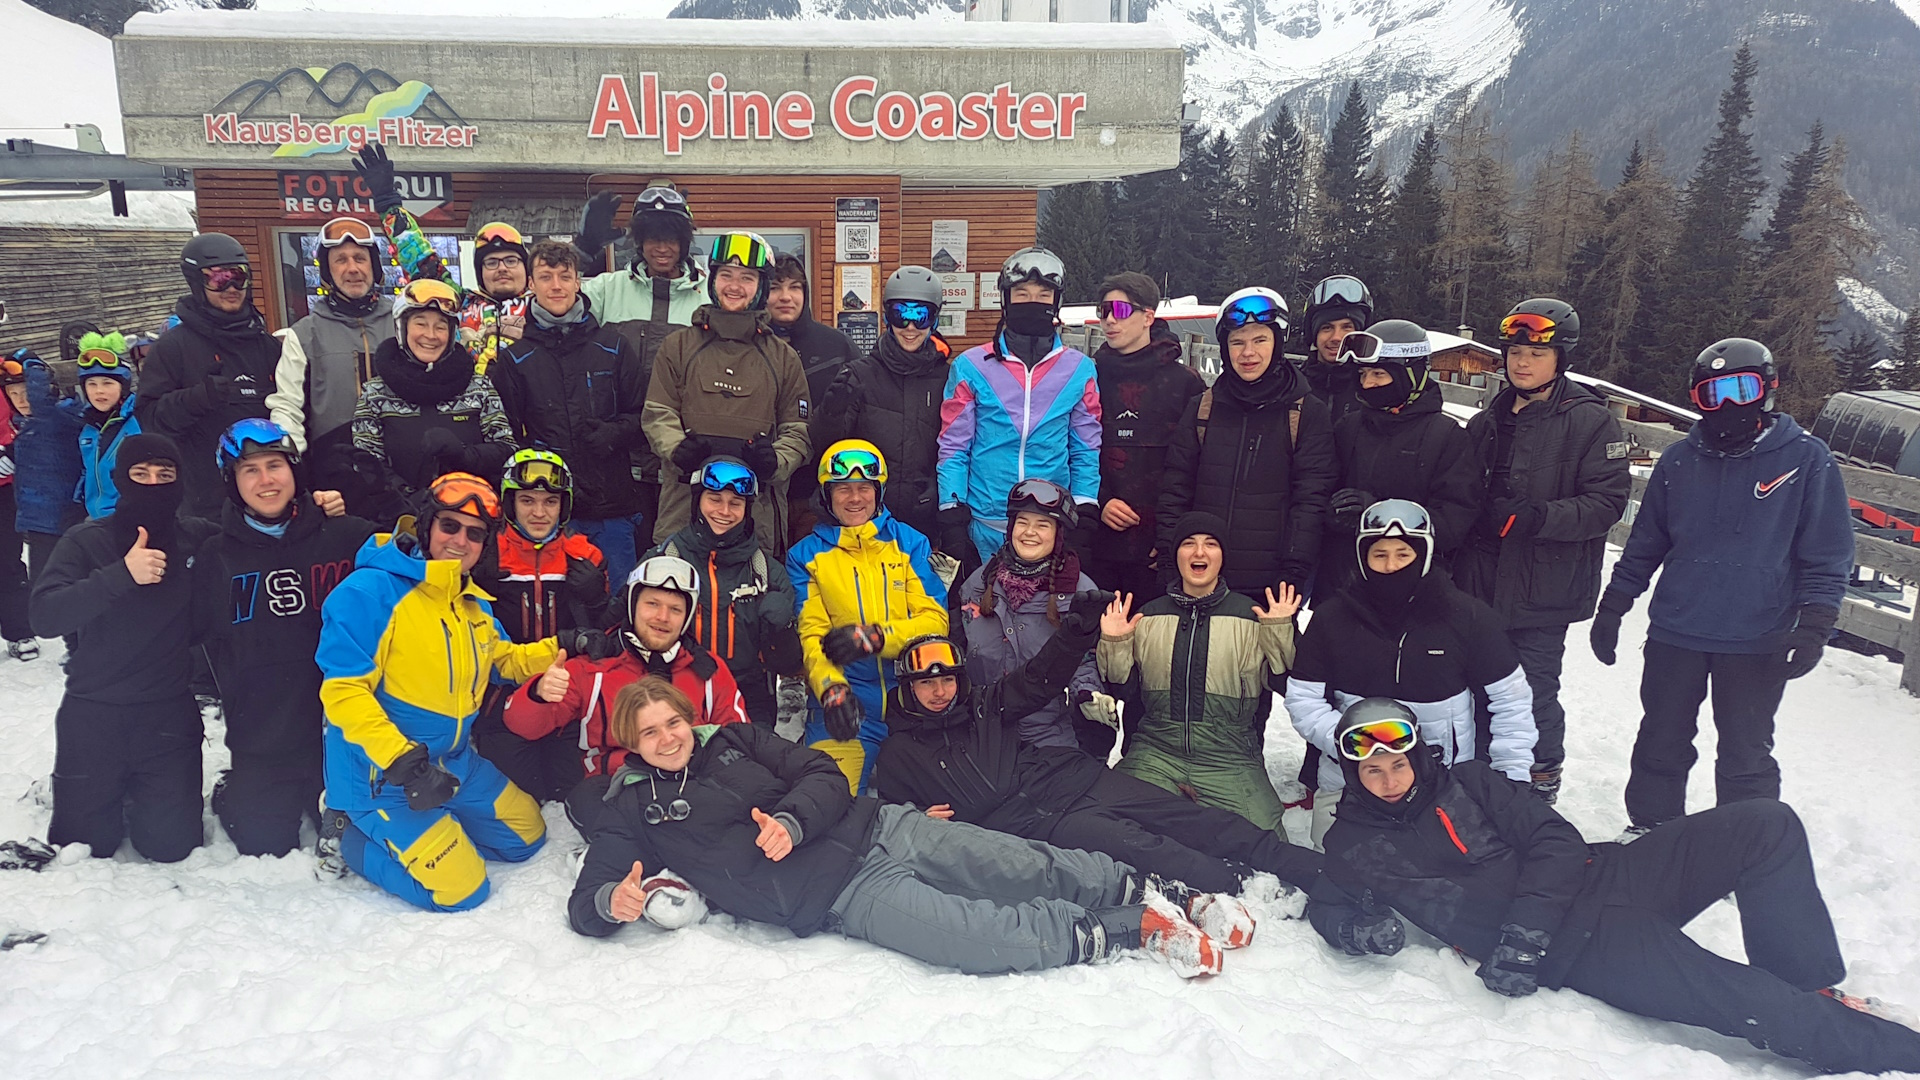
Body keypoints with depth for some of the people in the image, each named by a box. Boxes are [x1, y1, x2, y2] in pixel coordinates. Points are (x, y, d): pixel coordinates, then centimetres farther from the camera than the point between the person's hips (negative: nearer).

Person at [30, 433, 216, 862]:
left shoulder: (198, 541, 0)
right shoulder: (87, 541, -5)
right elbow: (44, 614, -16)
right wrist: (121, 575, -30)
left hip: (168, 711, 0)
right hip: (92, 713, 0)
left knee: (169, 845, -2)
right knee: (84, 843, 7)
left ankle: (141, 794, 29)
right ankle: (115, 794, 37)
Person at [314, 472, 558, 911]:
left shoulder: (473, 604, 6)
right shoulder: (371, 590, -20)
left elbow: (502, 660, 21)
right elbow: (343, 690, -23)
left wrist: (558, 651, 1)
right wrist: (403, 763, -29)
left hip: (454, 763, 9)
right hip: (381, 775, -8)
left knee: (527, 837, 16)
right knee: (459, 890, -12)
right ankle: (349, 837, 5)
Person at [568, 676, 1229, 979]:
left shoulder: (732, 741, 14)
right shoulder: (634, 811, 7)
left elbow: (823, 775, 9)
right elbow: (584, 903, 5)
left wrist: (791, 819, -14)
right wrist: (614, 903, -20)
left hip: (874, 830, 4)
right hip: (841, 897, -3)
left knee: (1030, 869, -6)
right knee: (989, 937, -22)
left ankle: (1151, 888, 9)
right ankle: (1128, 930, -11)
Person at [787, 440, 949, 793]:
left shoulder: (909, 543, 11)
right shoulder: (807, 554, 10)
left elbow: (935, 620, 2)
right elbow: (811, 635, 0)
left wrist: (874, 637, -16)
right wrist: (830, 688, -20)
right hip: (847, 700, 0)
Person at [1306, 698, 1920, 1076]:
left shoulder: (1465, 783, 6)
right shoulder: (1352, 847, 3)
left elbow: (1554, 840, 1)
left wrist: (1523, 928, -15)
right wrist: (1355, 925, -14)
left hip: (1595, 879, 4)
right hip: (1570, 949, -4)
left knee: (1767, 826, -12)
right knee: (1752, 1005, -25)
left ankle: (1817, 994, 0)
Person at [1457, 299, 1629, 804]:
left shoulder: (1591, 421, -5)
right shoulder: (1488, 422, 12)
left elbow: (1606, 502, -11)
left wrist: (1540, 517, -22)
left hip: (1544, 591, -5)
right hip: (1482, 585, 5)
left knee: (1535, 691, 1)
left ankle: (1542, 780, 23)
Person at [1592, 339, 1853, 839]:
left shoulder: (1806, 459, -3)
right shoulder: (1680, 459, 5)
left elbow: (1828, 555, -3)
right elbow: (1645, 543, 12)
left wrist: (1813, 627, -13)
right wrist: (1612, 608, 12)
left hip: (1757, 643, -2)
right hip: (1674, 634, 3)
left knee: (1745, 760, 9)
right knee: (1660, 748, 13)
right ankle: (1650, 832, 29)